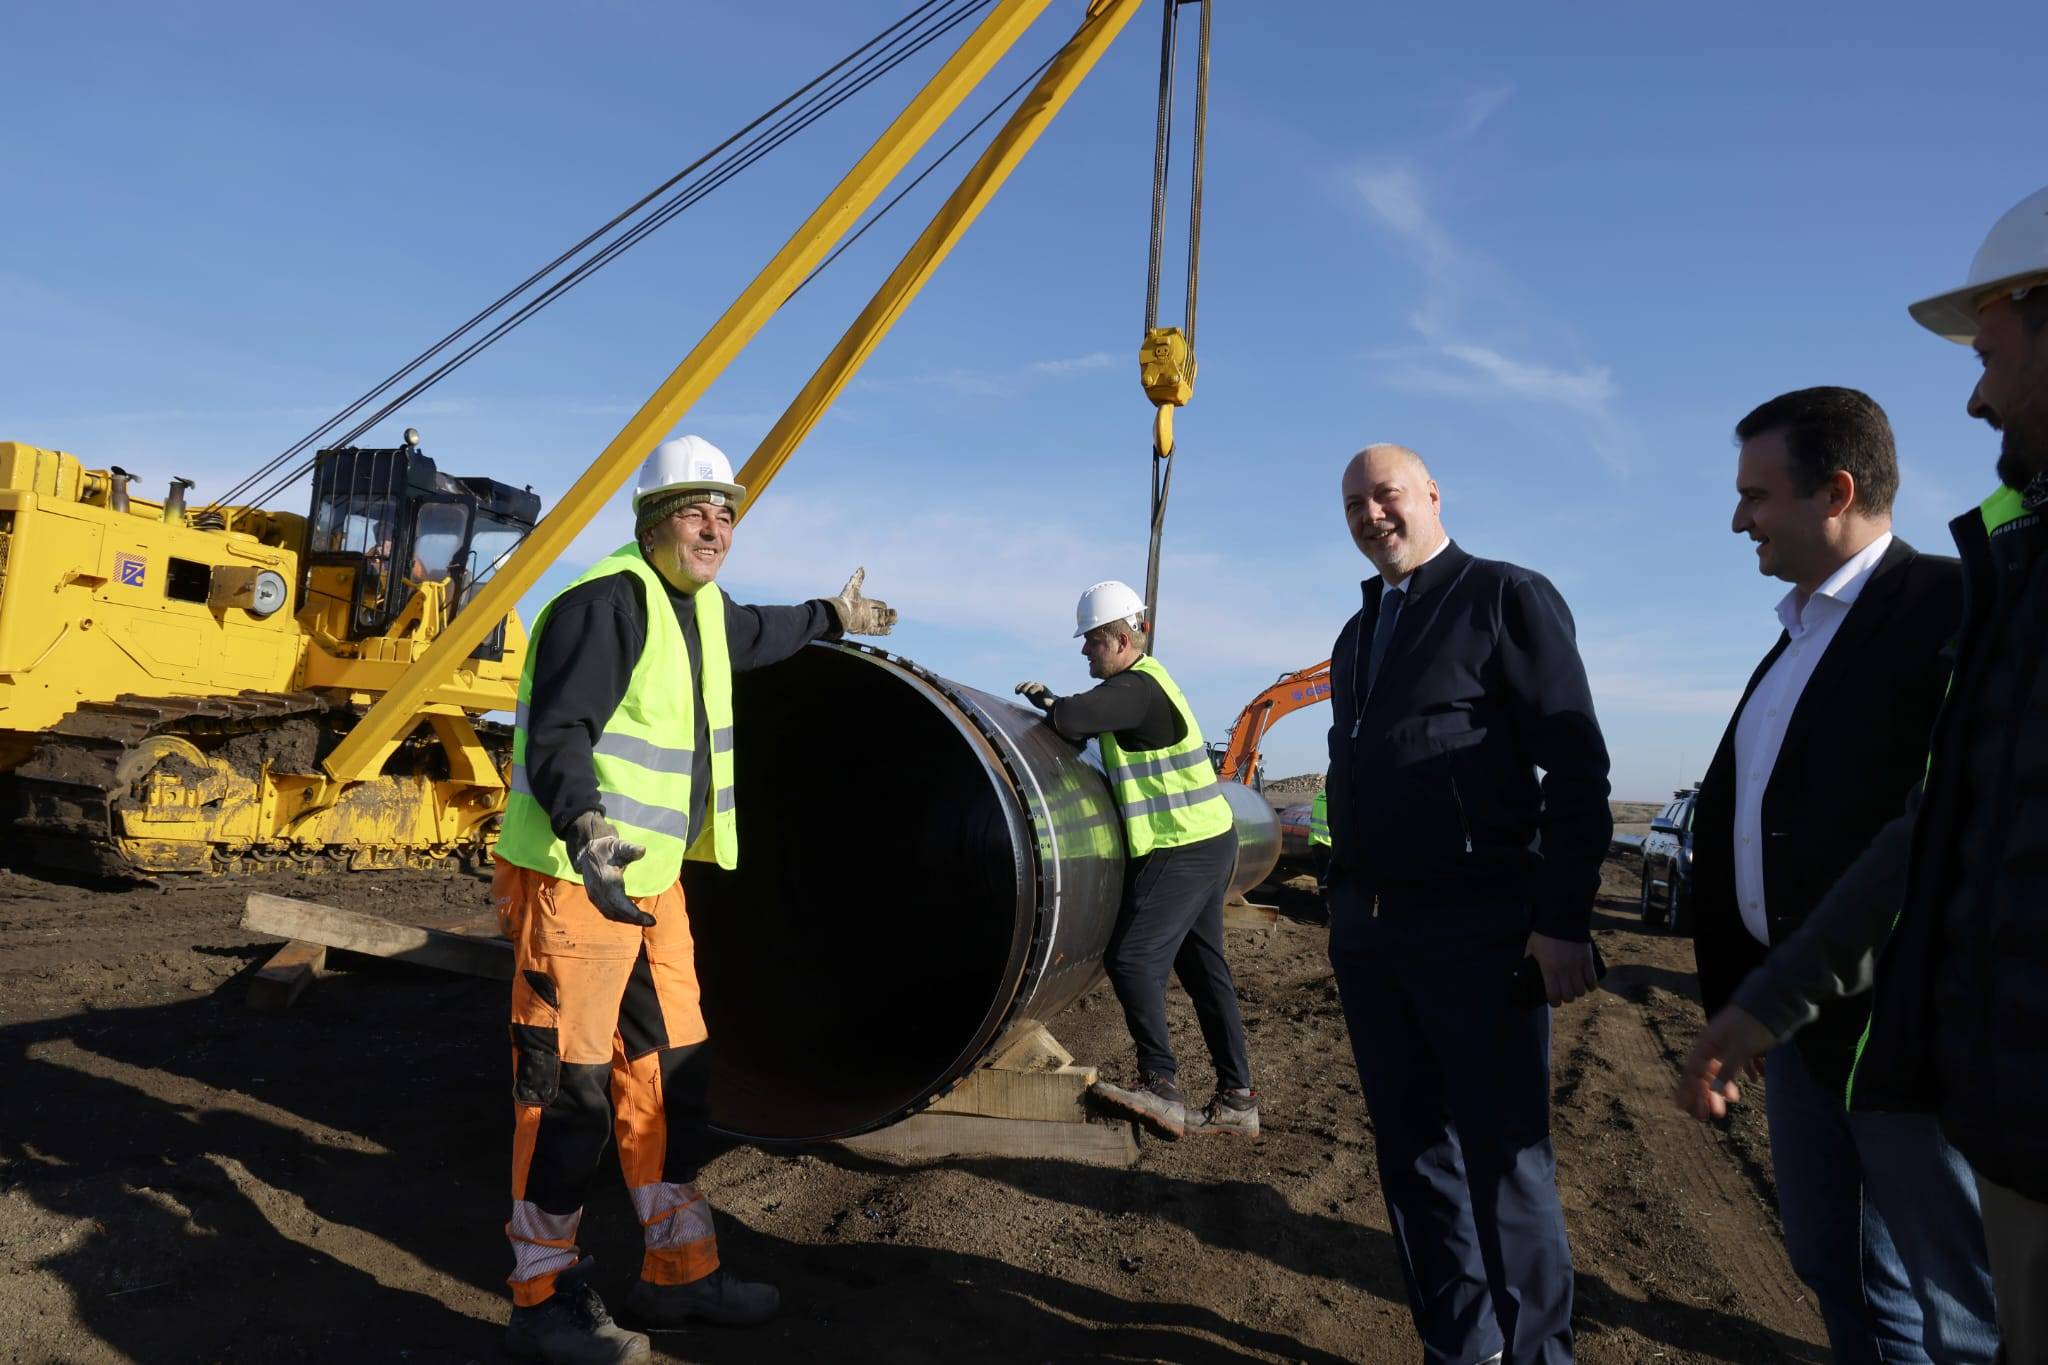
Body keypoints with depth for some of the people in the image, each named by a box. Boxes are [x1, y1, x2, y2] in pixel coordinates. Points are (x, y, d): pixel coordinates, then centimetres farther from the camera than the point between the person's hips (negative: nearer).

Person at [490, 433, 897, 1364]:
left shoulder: (700, 606, 12)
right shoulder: (607, 602, -17)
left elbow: (754, 634, 36)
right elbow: (557, 734, -27)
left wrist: (831, 617, 50)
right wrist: (585, 831, -44)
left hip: (651, 879, 9)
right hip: (573, 879, -9)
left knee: (670, 1075, 13)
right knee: (568, 1092, -1)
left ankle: (680, 1271, 26)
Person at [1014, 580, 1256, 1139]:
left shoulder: (1136, 689, -17)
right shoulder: (1144, 681, 15)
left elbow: (1072, 720, -30)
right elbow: (1087, 721, 16)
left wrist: (1050, 703, -8)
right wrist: (1050, 700, 0)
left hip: (1183, 848, -11)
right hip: (1210, 840, 11)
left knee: (1133, 957, -10)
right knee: (1203, 967, 11)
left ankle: (1161, 1085, -7)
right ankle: (1237, 1098, 15)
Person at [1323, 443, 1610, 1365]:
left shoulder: (1507, 597, -3)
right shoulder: (1356, 637, 17)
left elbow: (1577, 767, -9)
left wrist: (1564, 919, -15)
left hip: (1477, 931, -6)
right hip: (1369, 934, 7)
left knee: (1503, 1160, 1)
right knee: (1415, 1155, 13)